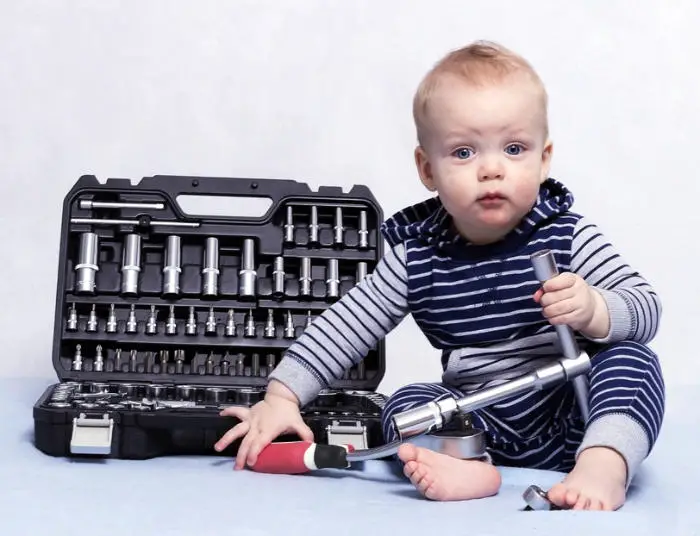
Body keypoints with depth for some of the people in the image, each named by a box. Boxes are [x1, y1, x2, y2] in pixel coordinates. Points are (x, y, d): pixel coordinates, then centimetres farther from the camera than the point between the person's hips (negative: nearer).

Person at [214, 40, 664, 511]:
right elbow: (345, 327, 2)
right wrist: (281, 397, -5)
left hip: (571, 420, -2)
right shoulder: (416, 256, -3)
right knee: (406, 402, -17)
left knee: (631, 359, -24)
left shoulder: (567, 236, -7)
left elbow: (645, 309, -7)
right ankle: (467, 468, -43)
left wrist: (592, 311, -31)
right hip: (479, 423, 3)